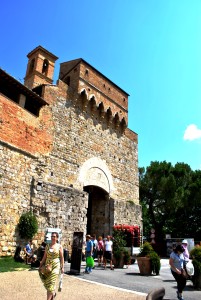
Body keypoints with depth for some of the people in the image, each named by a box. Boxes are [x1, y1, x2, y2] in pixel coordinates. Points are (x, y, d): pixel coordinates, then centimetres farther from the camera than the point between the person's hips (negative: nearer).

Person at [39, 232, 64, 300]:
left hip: (55, 266, -4)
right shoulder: (47, 246, 4)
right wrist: (40, 265, 6)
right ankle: (53, 293, 39)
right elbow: (44, 257, 8)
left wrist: (62, 267, -4)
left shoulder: (59, 246, -4)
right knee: (47, 282, 12)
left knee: (50, 282, -6)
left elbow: (62, 257, -2)